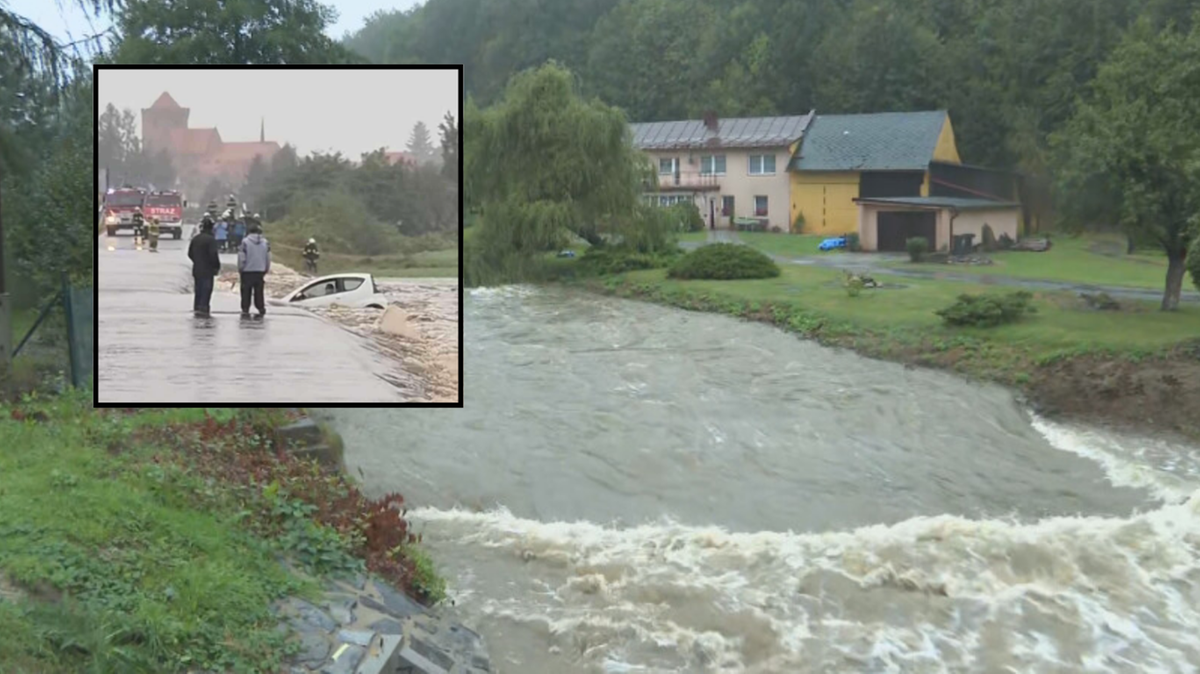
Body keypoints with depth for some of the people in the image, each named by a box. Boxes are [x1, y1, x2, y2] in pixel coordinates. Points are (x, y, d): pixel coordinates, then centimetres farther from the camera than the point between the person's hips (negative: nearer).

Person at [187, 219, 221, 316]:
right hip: (208, 270, -7)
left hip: (197, 269, 7)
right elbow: (213, 254, -18)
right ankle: (203, 308, -10)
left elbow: (190, 253, 14)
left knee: (198, 289, 13)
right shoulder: (211, 239, -14)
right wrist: (217, 266, -6)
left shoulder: (195, 239, 9)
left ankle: (197, 308, 15)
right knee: (206, 289, -4)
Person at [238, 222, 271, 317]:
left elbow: (241, 258, -9)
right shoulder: (265, 243, 2)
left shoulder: (245, 242, -9)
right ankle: (261, 309, 9)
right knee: (259, 291, 10)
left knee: (246, 292, 4)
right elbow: (268, 258, 5)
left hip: (247, 271, -3)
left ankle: (245, 310, 3)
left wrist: (240, 269, 4)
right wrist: (266, 269, 16)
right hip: (260, 271, 3)